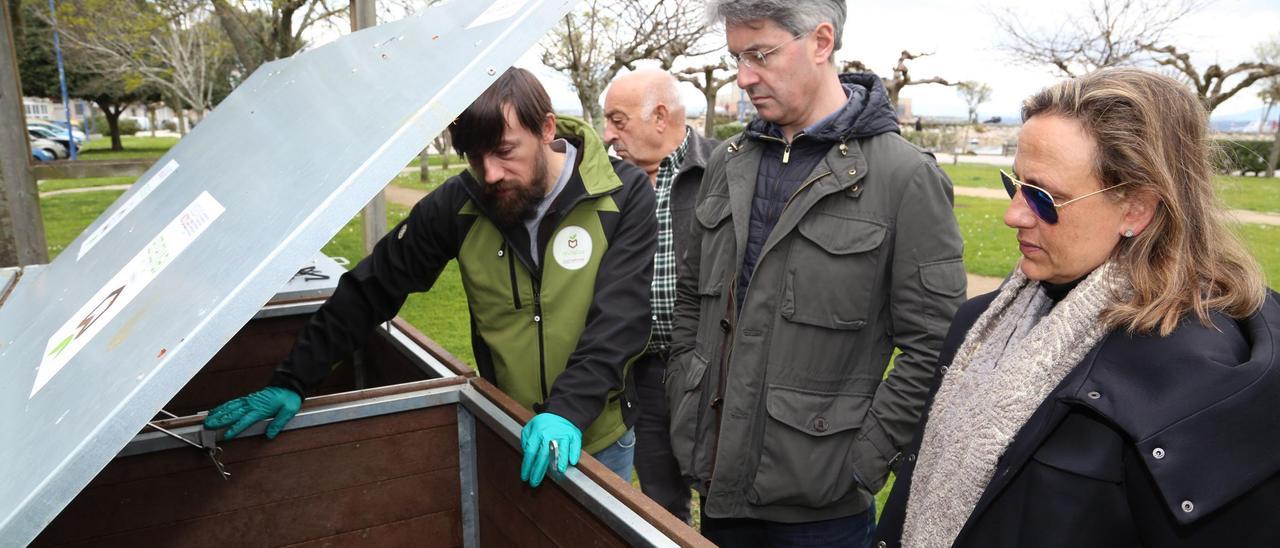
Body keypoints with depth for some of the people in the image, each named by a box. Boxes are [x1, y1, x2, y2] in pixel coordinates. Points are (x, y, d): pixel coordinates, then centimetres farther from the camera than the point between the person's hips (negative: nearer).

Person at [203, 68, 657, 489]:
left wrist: (569, 409, -34)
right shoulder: (459, 203, -10)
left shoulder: (624, 196, -15)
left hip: (595, 438, -1)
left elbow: (619, 315, -22)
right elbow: (372, 289, -5)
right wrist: (292, 381, -9)